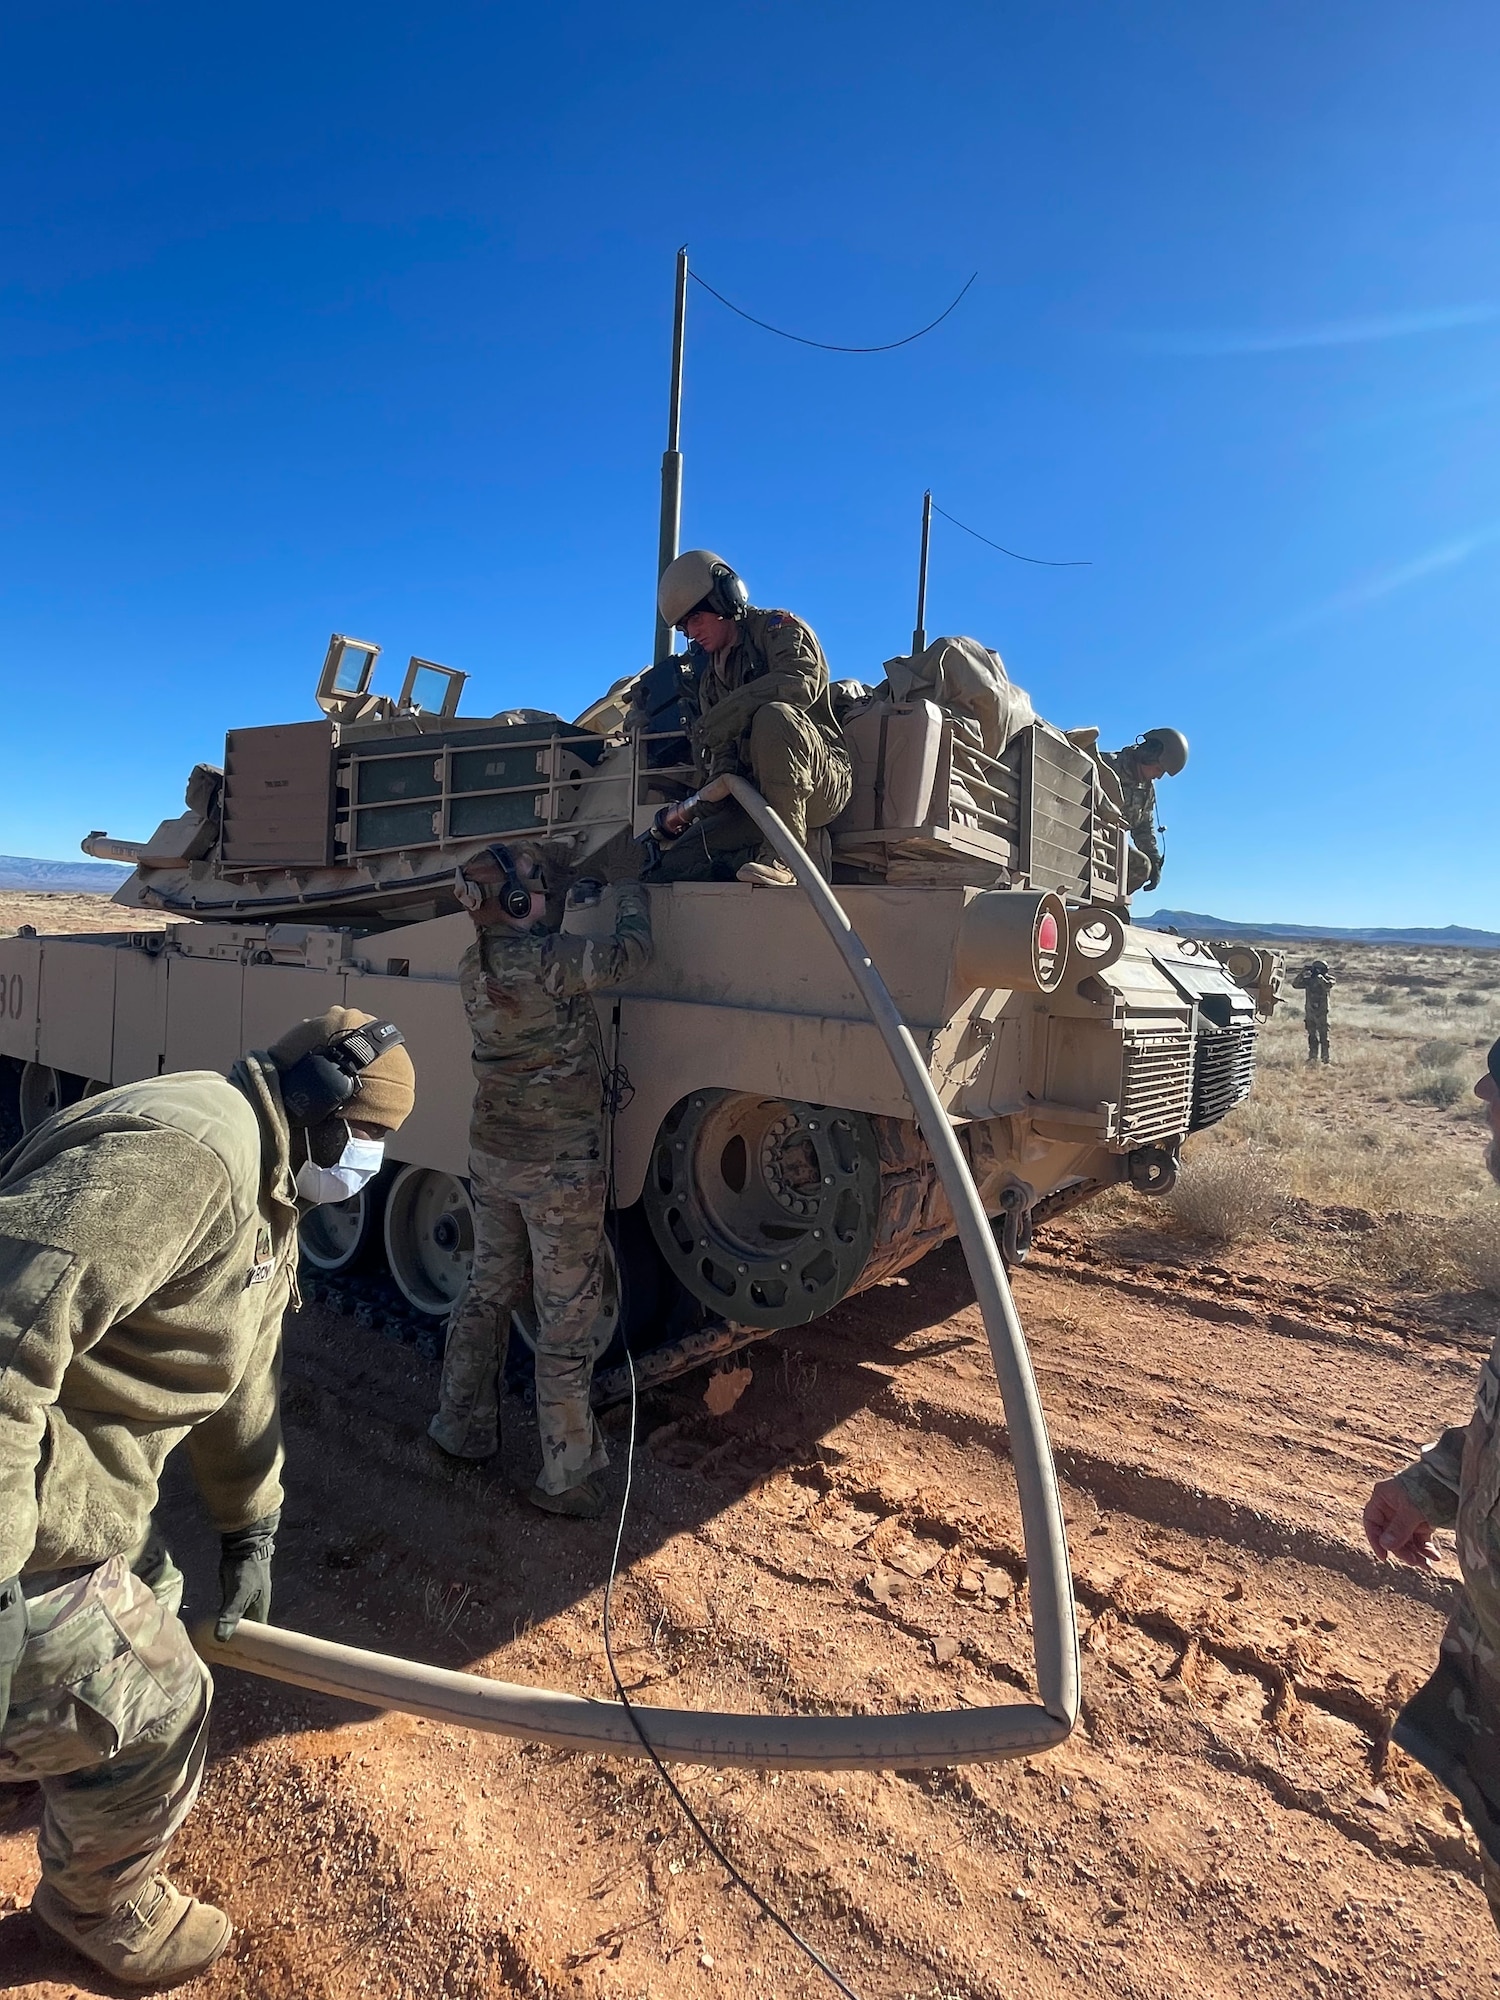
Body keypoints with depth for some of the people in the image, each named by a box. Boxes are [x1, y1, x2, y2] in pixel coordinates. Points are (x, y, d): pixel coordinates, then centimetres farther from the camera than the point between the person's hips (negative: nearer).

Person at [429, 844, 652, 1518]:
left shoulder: (472, 966, 1)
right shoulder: (547, 959, -23)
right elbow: (631, 953, -14)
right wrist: (630, 891, 2)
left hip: (491, 1156, 8)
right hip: (559, 1166, -7)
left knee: (486, 1293, 22)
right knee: (567, 1317, 4)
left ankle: (462, 1428, 38)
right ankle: (566, 1475, 16)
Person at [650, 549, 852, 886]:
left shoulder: (779, 628, 2)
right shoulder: (710, 676, 22)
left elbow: (802, 681, -22)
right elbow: (719, 755, 15)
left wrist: (722, 716, -21)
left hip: (823, 783, -6)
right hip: (757, 797, 6)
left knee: (772, 716, -37)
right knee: (679, 865, -7)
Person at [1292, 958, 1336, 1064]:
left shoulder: (1328, 979, -4)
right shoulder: (1308, 980, 5)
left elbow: (1328, 986, -24)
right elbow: (1295, 985, -3)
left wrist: (1319, 976, -26)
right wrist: (1302, 973, -13)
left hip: (1321, 1013, -4)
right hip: (1309, 1012, 4)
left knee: (1323, 1035, -1)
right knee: (1312, 1036, 9)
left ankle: (1325, 1058, 3)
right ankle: (1312, 1057, 14)